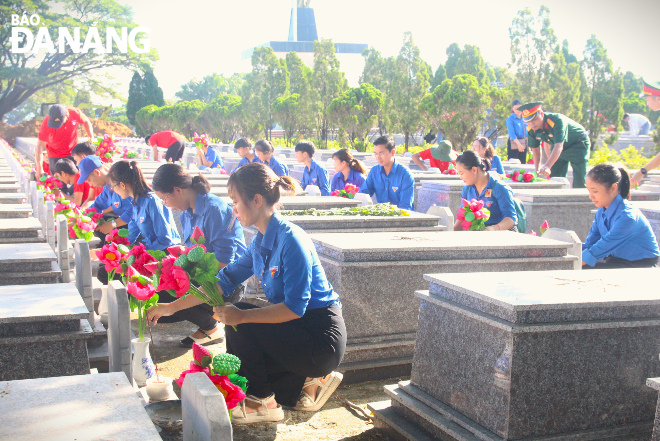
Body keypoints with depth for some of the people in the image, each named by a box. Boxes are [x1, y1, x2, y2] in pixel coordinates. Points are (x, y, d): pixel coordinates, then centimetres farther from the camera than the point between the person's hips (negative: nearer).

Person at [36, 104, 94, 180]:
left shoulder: (74, 113, -22)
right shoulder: (46, 123, -26)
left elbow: (86, 122, 2)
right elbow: (40, 146, -24)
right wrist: (39, 169, -26)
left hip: (72, 153, 2)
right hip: (55, 156, -2)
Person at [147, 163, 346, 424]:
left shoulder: (290, 240, -22)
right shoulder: (261, 242, 6)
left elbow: (295, 308, -26)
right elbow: (225, 280, 12)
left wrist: (241, 316, -23)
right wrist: (171, 307, 12)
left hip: (321, 339, -9)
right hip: (298, 333, 9)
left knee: (240, 326, -18)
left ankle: (262, 402, -1)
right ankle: (309, 380, 16)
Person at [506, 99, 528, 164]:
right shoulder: (510, 119, -9)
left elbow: (527, 130, 15)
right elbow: (511, 134, -16)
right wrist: (518, 144, -25)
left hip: (523, 143, 6)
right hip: (514, 143, -6)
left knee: (523, 163, 8)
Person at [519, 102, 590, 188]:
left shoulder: (557, 121, -36)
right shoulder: (531, 129, -15)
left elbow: (559, 146, -45)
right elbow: (535, 149, -2)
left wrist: (547, 167, -58)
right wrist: (538, 170, -10)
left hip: (578, 145, -6)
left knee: (579, 184, -15)